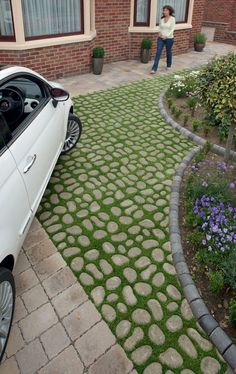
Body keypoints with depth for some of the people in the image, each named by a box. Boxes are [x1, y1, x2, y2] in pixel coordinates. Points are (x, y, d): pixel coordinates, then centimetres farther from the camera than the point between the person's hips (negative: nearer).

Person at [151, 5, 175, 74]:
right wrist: (160, 33, -10)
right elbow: (160, 28, 12)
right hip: (161, 38, 3)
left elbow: (172, 29, -12)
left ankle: (168, 65, 37)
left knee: (168, 52, 13)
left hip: (169, 39, -3)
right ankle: (154, 69, -13)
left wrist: (167, 35, -26)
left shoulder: (172, 19, -7)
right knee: (158, 53, -8)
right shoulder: (162, 19, 5)